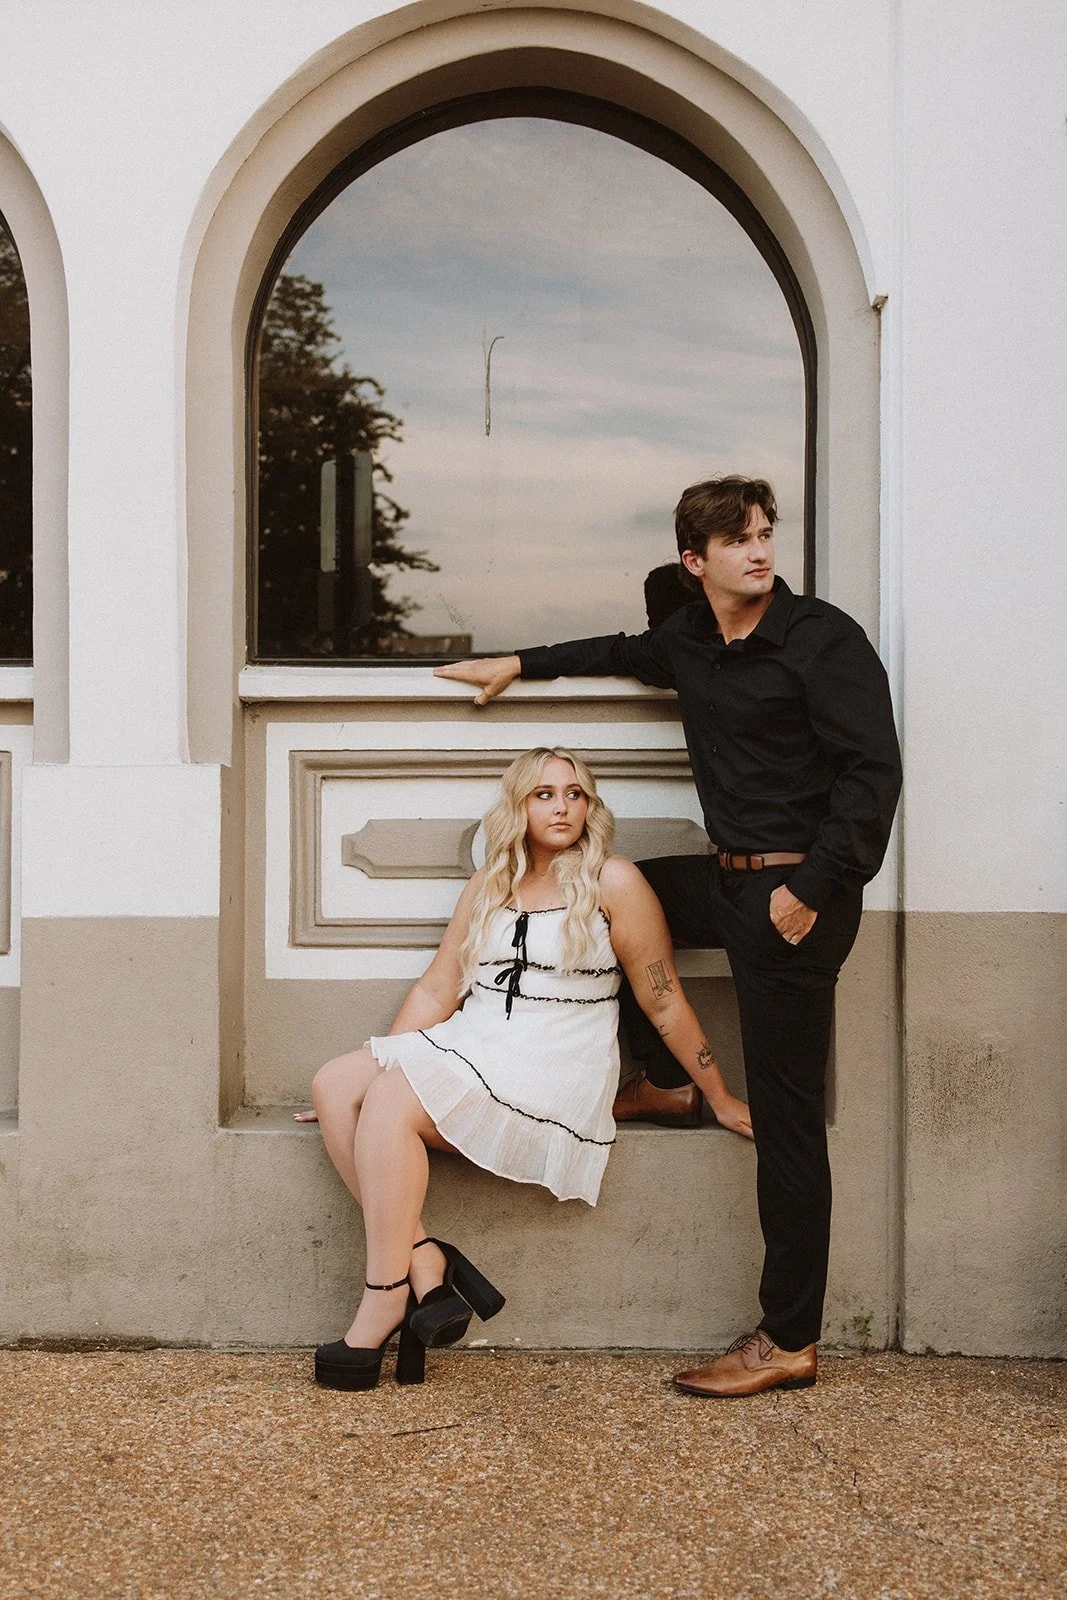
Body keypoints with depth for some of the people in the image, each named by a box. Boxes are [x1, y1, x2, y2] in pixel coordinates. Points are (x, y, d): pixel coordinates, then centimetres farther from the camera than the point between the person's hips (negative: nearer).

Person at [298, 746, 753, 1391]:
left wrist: (722, 1099, 3)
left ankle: (384, 1304, -21)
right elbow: (436, 991, 17)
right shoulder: (488, 888, 16)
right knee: (334, 1084, -17)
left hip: (554, 1067, -6)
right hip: (469, 1047, 7)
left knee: (392, 1102, -27)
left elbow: (666, 1004, 2)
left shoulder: (613, 883, 0)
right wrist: (379, 1068, 10)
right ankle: (425, 1265, -22)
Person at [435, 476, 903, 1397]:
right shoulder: (692, 641, 10)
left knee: (785, 1117, -5)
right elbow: (625, 652, 32)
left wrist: (811, 891, -22)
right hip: (729, 876, 8)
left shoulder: (824, 639, -13)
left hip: (796, 891, -8)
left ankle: (790, 1342, 3)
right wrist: (520, 664, 31)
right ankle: (665, 1085, 31)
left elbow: (873, 771, -18)